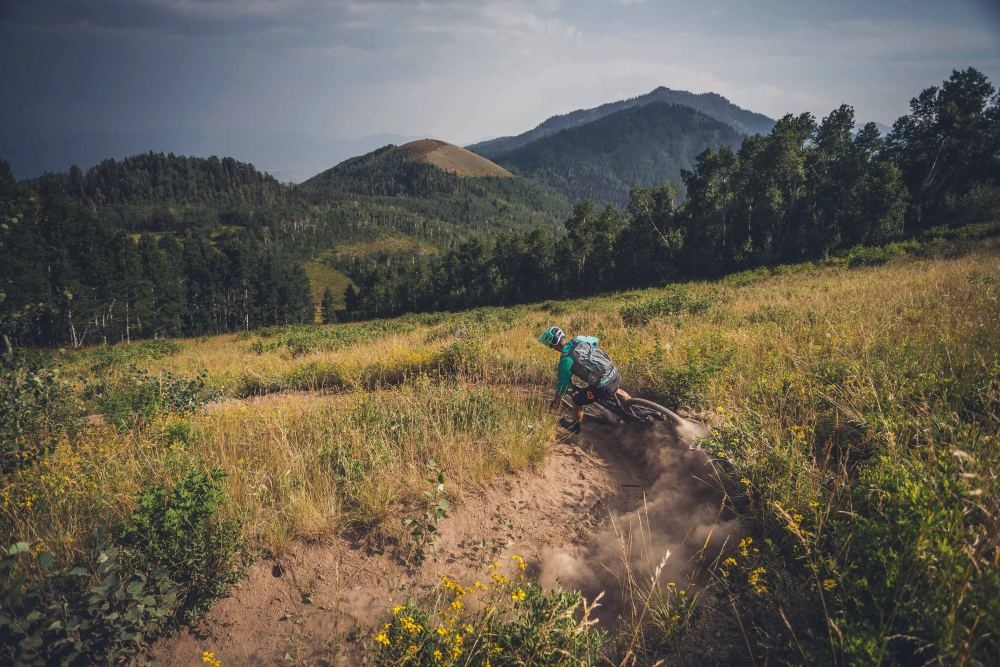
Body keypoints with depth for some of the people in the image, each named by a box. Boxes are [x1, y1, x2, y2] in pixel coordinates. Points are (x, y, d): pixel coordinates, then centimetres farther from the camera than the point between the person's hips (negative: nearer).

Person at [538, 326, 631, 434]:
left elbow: (563, 380, -1)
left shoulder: (566, 360, -15)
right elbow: (595, 340, 25)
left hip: (602, 386, -6)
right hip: (615, 373, 6)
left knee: (577, 401, 17)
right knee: (615, 390, 41)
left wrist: (558, 398, 17)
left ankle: (574, 426, 40)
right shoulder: (579, 339, 3)